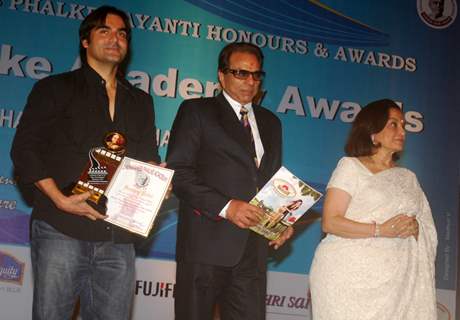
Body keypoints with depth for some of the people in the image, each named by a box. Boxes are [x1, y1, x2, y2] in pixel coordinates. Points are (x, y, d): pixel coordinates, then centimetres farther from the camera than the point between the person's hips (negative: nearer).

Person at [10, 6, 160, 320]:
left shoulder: (141, 102, 20)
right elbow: (25, 150, 0)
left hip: (119, 239, 4)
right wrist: (60, 200, -13)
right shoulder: (55, 88, 7)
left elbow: (149, 160, 22)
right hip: (62, 231, -3)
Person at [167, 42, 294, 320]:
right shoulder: (196, 111, 2)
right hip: (207, 242, -5)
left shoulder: (271, 122, 20)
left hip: (252, 247, 5)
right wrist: (226, 207, -18)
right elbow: (178, 171, -8)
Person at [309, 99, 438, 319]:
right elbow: (330, 222, -9)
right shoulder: (351, 166, 1)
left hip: (397, 281, 5)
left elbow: (428, 232, 16)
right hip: (351, 276, -4)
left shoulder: (407, 178, 17)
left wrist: (414, 228, -7)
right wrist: (381, 230, -17)